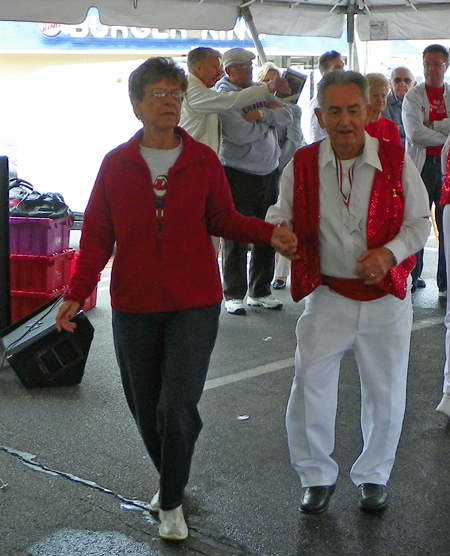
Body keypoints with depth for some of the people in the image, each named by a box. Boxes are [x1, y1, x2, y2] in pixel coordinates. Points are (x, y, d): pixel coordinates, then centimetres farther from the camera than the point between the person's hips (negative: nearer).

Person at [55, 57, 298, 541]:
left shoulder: (202, 160, -1)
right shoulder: (116, 164, 0)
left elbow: (223, 219, 5)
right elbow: (97, 235, 2)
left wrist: (268, 233, -12)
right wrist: (78, 292, -8)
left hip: (194, 305, -2)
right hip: (133, 307, 2)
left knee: (179, 407, -7)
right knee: (145, 408, 13)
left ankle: (171, 502, 16)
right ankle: (170, 480, 40)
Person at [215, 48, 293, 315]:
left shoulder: (261, 90, 14)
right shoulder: (223, 95, -8)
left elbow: (287, 115, 4)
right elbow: (239, 133, -21)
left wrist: (260, 115, -12)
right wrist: (270, 122, -4)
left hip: (269, 172, 7)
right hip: (239, 173, -6)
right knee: (237, 237, 0)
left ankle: (260, 291, 22)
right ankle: (234, 294, 10)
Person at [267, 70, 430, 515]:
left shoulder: (396, 161, -8)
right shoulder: (302, 165, -5)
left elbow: (419, 222, -2)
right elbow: (282, 216, 4)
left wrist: (389, 253, -20)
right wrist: (275, 231, -20)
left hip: (386, 297, 0)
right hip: (327, 295, 1)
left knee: (385, 393, 10)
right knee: (310, 387, 1)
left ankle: (373, 476, 33)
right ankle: (316, 475, 24)